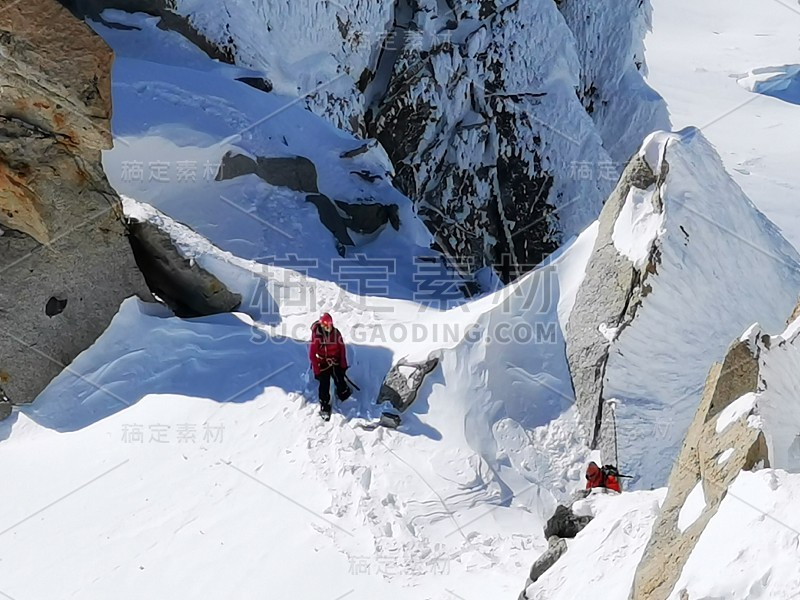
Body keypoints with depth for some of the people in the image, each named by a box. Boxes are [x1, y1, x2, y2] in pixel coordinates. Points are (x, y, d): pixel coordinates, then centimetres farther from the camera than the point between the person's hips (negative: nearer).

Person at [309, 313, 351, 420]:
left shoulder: (336, 333, -9)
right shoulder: (317, 336, -19)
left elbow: (342, 349, 1)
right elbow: (312, 354, -13)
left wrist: (343, 364, 3)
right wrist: (316, 369, -11)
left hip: (336, 363, 3)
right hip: (323, 365, -3)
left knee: (340, 381, 14)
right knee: (324, 385, 0)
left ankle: (344, 395, 39)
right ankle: (324, 406, 13)